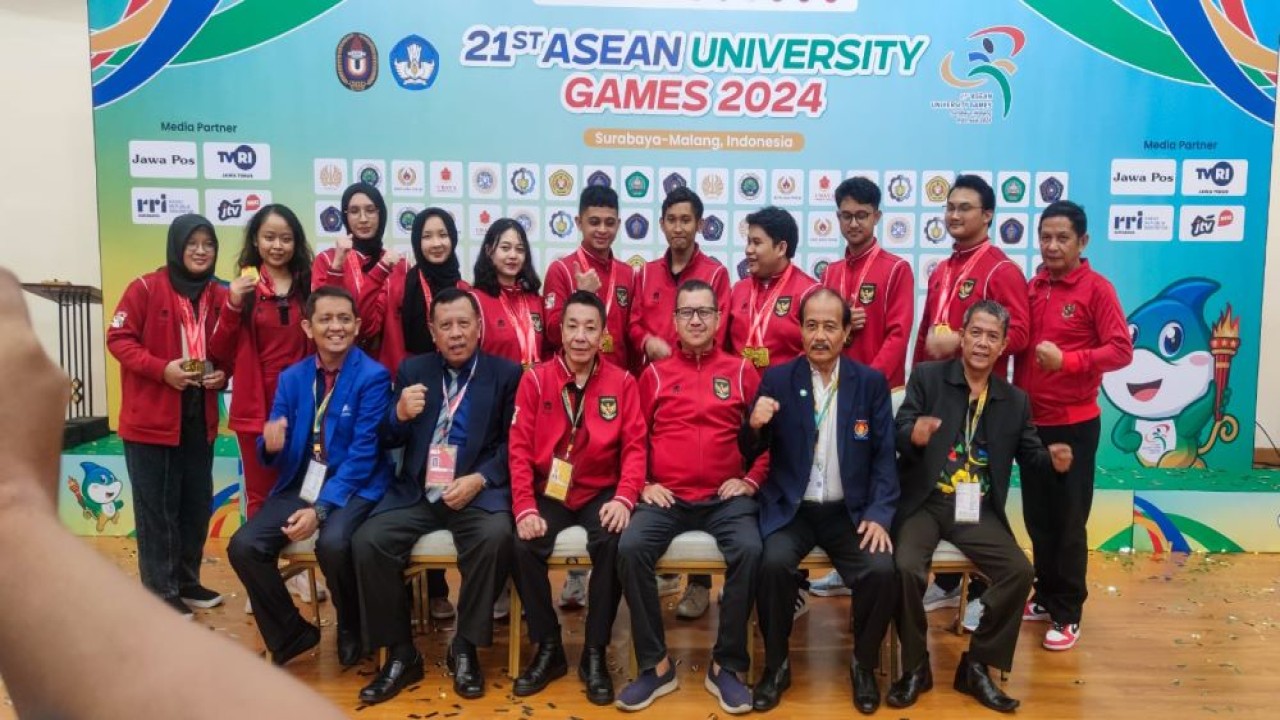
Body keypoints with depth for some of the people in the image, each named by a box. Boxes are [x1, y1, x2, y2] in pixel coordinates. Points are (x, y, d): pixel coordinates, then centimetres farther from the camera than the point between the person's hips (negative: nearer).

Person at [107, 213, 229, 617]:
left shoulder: (220, 297, 6)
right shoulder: (146, 288, -8)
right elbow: (118, 338, -9)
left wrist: (223, 374, -4)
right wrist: (161, 369, -21)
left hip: (199, 419, 5)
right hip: (151, 419, -5)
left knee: (198, 504, 12)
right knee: (156, 507, 2)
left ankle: (187, 581, 27)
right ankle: (160, 590, 14)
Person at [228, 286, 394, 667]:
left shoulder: (373, 376, -9)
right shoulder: (292, 377, 7)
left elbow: (363, 453, -15)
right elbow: (277, 456, 7)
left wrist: (321, 508, -24)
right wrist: (272, 444, -19)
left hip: (354, 488, -5)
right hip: (300, 484, 5)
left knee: (333, 543, -33)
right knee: (243, 546, -16)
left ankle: (352, 630, 0)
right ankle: (291, 632, 9)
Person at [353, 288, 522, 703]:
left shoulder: (506, 374, 3)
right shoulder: (412, 370, 12)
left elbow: (514, 444, -1)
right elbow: (388, 441, 10)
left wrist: (479, 480, -17)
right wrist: (400, 414, -13)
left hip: (477, 491, -2)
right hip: (416, 492, 3)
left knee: (497, 537, -32)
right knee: (367, 541, -22)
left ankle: (464, 648, -10)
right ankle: (401, 653, -4)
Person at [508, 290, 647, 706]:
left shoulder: (621, 382, 1)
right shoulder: (536, 379, 0)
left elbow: (635, 446, -3)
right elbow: (520, 447, -4)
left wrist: (624, 497, -20)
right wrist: (525, 506, -16)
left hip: (601, 492, 0)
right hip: (548, 492, 1)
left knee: (613, 543, -29)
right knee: (524, 547, -26)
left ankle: (595, 653, -10)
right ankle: (548, 648, -2)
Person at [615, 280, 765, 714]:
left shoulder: (741, 371, 9)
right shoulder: (655, 374, 10)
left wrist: (752, 479, -2)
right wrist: (644, 484, 0)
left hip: (726, 497, 0)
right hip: (667, 496, 1)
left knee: (749, 550, -30)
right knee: (630, 547, -27)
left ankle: (727, 665, -10)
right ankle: (655, 664, -10)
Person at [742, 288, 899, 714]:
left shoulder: (872, 383, 3)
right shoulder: (776, 379, 1)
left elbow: (885, 455, 1)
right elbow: (752, 452, 3)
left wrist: (879, 514, -13)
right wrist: (755, 425, -21)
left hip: (850, 510, 1)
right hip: (790, 508, 0)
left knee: (882, 571, -24)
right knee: (774, 563, -29)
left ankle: (864, 666, 6)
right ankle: (776, 665, -3)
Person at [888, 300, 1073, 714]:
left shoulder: (1015, 400, 12)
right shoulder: (927, 377, 0)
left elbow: (1028, 453, 13)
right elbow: (898, 433, -8)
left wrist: (1052, 458, -11)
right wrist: (913, 434, -33)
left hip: (979, 509, 3)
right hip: (924, 502, -3)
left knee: (1020, 572, -18)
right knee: (906, 567, -28)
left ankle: (976, 666, 3)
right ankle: (915, 667, -3)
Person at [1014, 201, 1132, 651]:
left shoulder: (1096, 289, -7)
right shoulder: (1032, 288, 7)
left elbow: (1121, 350, -13)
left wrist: (1067, 360, -27)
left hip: (1074, 423, -5)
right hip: (1030, 420, 5)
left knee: (1068, 520, 3)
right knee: (1037, 516, 14)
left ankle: (1068, 613, 14)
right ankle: (1045, 596, 29)